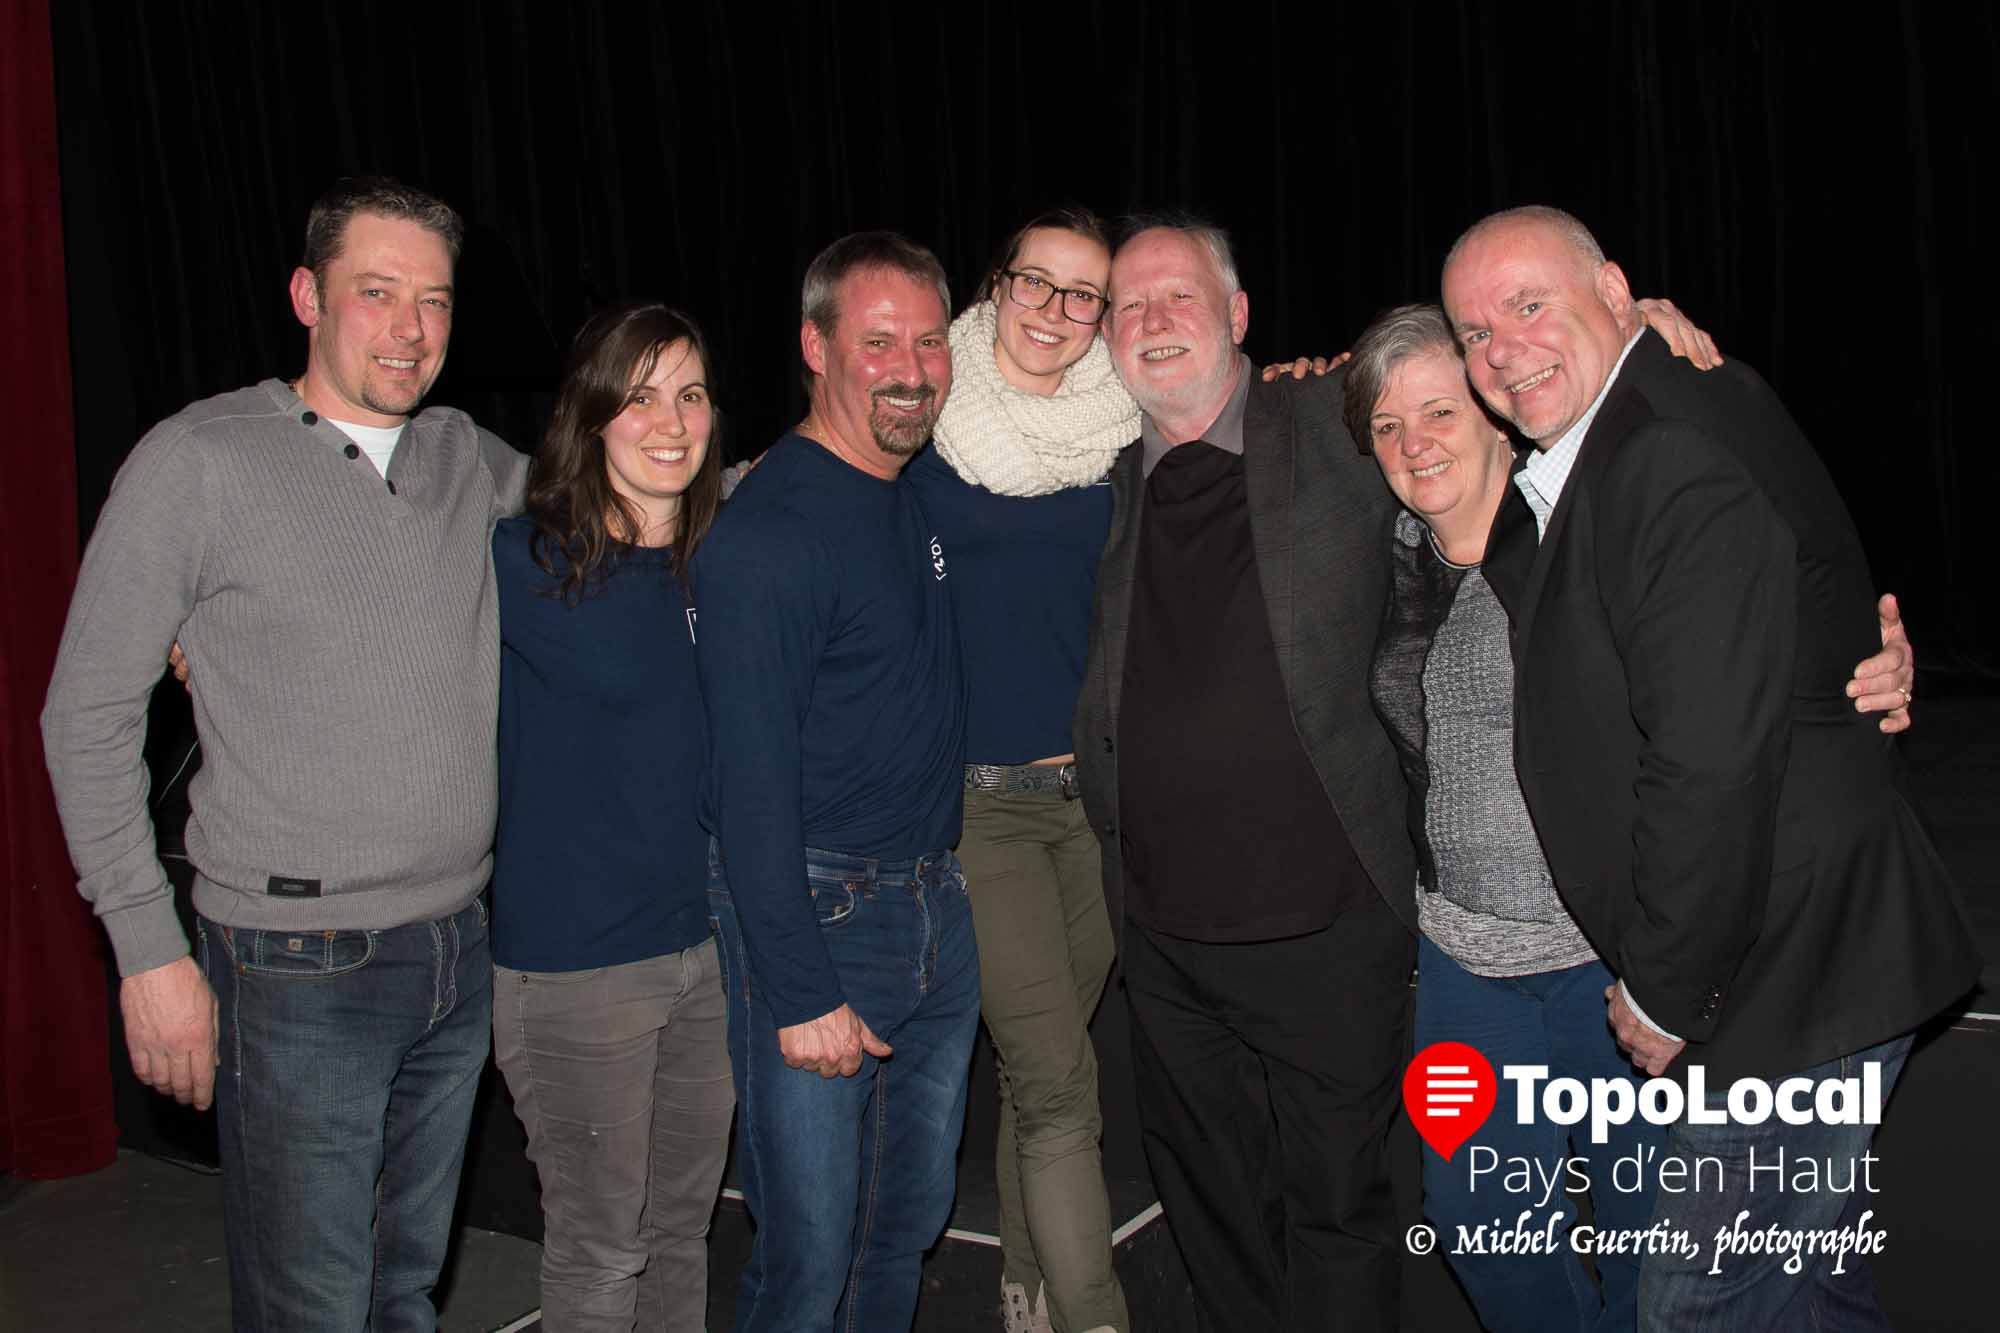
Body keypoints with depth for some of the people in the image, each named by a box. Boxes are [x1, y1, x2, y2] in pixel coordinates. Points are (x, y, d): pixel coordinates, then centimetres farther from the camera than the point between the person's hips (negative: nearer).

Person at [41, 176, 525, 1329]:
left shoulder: (472, 462, 7)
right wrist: (150, 950, -9)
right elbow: (88, 717, -5)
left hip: (461, 955, 5)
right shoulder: (199, 462, -7)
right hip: (298, 974, -5)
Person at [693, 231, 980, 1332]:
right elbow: (752, 783, -19)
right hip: (815, 913, -8)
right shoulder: (767, 531, -17)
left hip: (938, 910, 8)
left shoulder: (925, 494, 8)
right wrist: (801, 992, -19)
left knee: (912, 1220, 19)